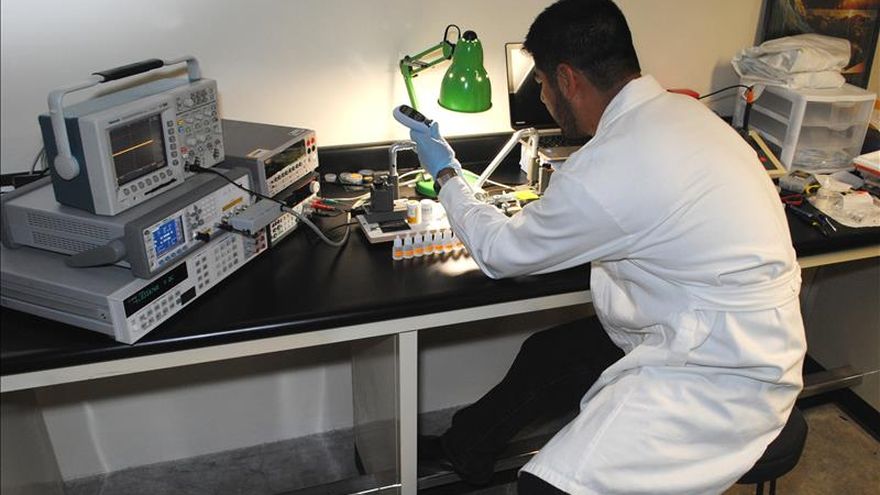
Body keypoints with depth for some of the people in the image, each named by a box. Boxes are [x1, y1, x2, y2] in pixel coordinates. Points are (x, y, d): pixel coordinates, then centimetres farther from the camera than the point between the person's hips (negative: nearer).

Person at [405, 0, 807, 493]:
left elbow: (501, 253, -9)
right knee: (546, 352, 18)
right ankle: (465, 447, 33)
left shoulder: (610, 168, -26)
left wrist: (447, 175, 5)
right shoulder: (678, 107, 0)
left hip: (727, 378, -10)